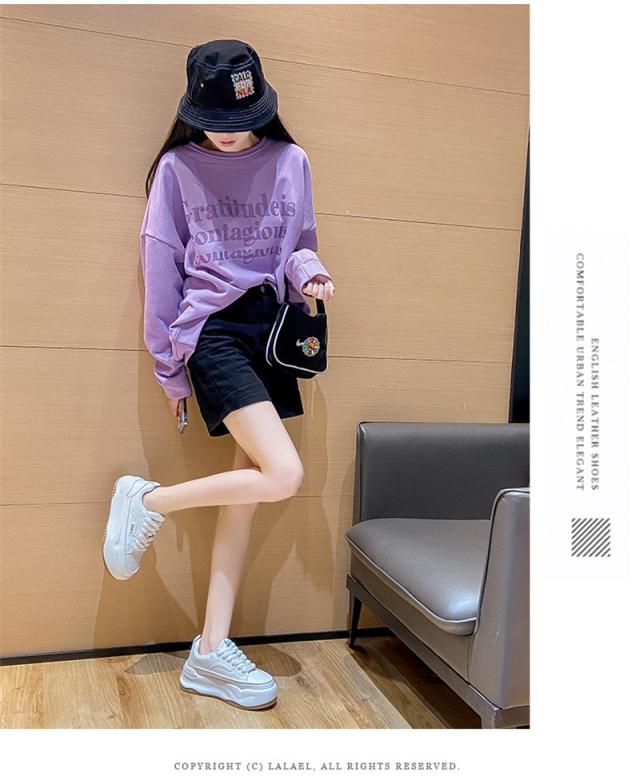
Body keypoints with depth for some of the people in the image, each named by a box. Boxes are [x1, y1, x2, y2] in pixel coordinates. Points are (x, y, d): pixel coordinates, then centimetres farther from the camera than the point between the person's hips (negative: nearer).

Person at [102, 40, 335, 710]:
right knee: (283, 474, -20)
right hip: (213, 329, -4)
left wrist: (309, 274, -6)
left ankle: (211, 652, 11)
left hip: (271, 327, 5)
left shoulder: (290, 162, 9)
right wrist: (170, 371, 2)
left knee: (249, 488, 2)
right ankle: (148, 502, 4)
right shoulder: (178, 167, 1)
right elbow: (161, 270, 2)